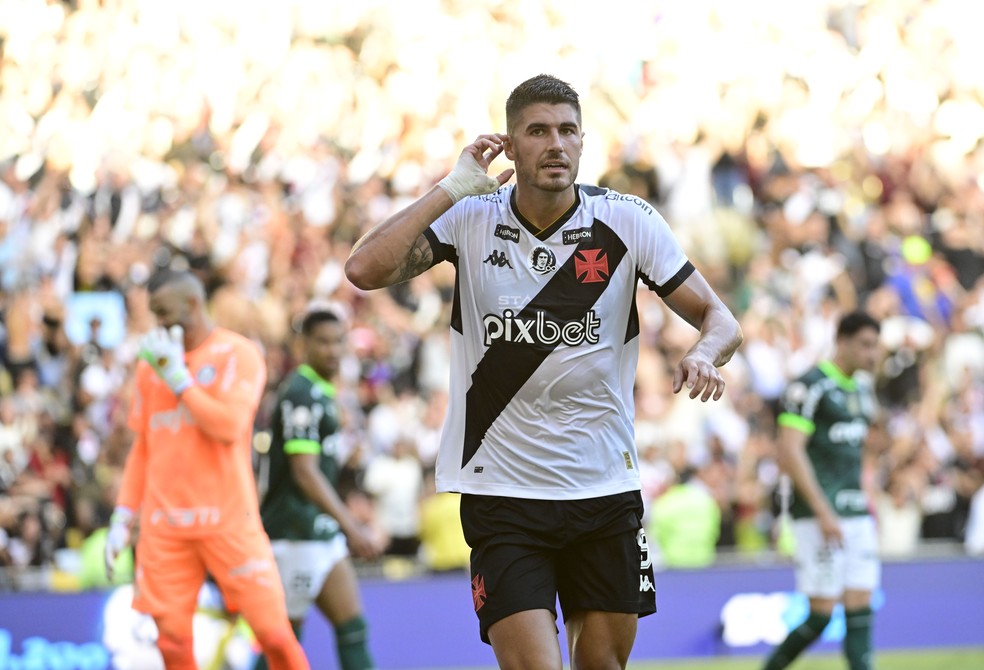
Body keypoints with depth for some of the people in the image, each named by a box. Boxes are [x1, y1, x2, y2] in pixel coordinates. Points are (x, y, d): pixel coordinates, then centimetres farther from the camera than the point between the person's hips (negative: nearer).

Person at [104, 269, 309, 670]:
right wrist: (123, 517, 13)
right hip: (164, 524, 4)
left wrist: (178, 378, -12)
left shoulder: (238, 354, -2)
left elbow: (229, 426, -16)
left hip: (228, 519, -4)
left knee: (273, 632, -6)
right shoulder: (151, 363, 13)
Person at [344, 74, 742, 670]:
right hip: (502, 492, -2)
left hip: (607, 487, 2)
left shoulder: (626, 221, -4)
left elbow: (719, 318, 0)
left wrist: (704, 355, -24)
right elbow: (365, 270, -18)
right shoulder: (469, 219, -5)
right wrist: (454, 187, -18)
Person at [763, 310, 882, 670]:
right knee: (821, 613, -8)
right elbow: (789, 451, -17)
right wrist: (824, 512, -21)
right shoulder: (809, 386, -10)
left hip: (856, 514, 8)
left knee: (860, 609, -1)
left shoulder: (862, 390, 15)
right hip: (818, 514, -8)